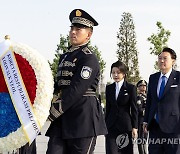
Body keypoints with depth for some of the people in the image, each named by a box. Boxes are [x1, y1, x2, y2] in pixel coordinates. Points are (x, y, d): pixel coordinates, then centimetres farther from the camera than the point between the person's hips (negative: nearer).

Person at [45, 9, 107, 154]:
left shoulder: (89, 58, -9)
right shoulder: (65, 56, 17)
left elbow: (76, 90, -18)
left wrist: (51, 113, -19)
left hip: (83, 116, -7)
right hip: (63, 117, 7)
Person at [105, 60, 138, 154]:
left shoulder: (131, 88, 0)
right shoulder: (109, 88, 10)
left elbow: (134, 109, -2)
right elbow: (108, 108, 14)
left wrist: (134, 127, -6)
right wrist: (105, 125, 12)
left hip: (125, 125, -3)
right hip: (111, 126, 3)